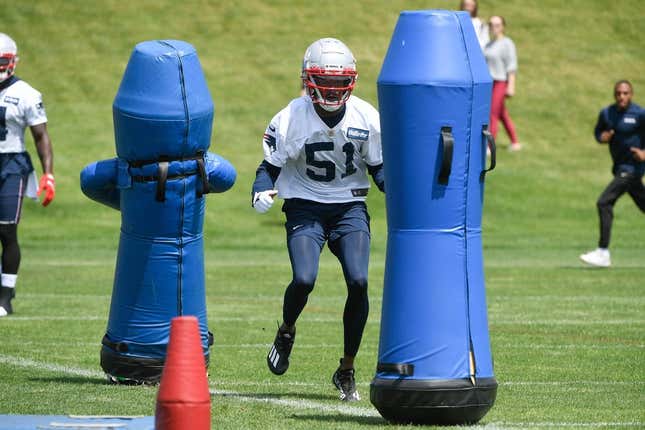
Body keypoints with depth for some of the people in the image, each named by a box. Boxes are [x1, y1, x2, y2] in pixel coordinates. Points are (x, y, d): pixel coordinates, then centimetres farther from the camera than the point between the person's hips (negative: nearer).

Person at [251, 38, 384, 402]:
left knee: (358, 282, -18)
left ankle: (347, 371, -1)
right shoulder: (292, 118, -11)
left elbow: (378, 166, 7)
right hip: (305, 205, -2)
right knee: (304, 279, -23)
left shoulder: (366, 118, -5)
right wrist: (263, 192, -24)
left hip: (350, 207, 2)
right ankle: (287, 331, 15)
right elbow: (271, 165, -3)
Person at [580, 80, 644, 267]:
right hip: (620, 167, 8)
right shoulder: (606, 114, 5)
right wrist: (601, 137, -4)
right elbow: (598, 131, 19)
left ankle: (603, 253, -14)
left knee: (604, 203, -16)